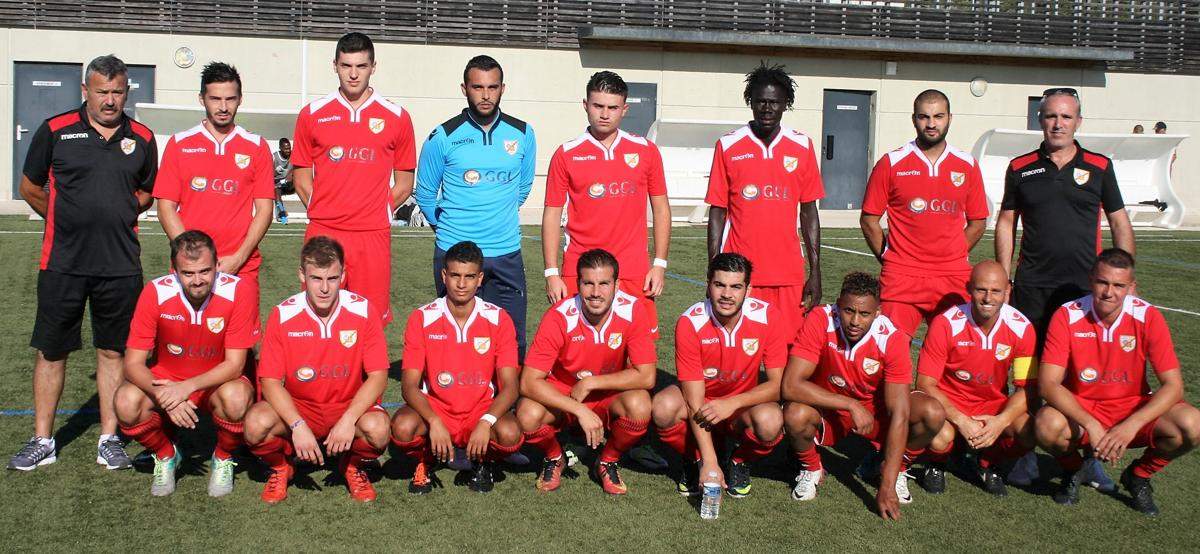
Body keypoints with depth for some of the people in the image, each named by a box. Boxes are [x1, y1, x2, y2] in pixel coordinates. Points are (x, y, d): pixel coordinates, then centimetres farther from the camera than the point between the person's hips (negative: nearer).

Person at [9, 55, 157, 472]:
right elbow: (30, 188, 10)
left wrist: (115, 218, 9)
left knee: (112, 351, 7)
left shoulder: (142, 139, 6)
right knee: (51, 351, 6)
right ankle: (42, 441, 18)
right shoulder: (55, 131, 0)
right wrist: (68, 222, 12)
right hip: (62, 262, -1)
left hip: (121, 265, 1)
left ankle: (109, 439, 18)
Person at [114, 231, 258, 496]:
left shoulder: (239, 290, -22)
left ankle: (223, 459, -1)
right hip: (167, 379, 2)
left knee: (236, 398, -35)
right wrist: (164, 396, -33)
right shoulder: (156, 293, -18)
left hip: (218, 383, -2)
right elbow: (133, 363, -15)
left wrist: (186, 387, -32)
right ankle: (166, 456, 5)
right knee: (127, 402, -28)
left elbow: (235, 364, -19)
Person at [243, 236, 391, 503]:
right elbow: (270, 381, -10)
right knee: (256, 423, -30)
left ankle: (354, 466, 6)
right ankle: (280, 466, 8)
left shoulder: (363, 311, -12)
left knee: (377, 428, -33)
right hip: (297, 407, 1)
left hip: (349, 405, 0)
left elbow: (378, 376, -12)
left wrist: (348, 420, -26)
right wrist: (298, 426, -25)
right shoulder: (283, 315, -11)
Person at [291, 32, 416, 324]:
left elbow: (404, 183, 10)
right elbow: (301, 176, 11)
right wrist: (322, 213, 1)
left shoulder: (396, 117, 5)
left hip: (374, 235, 0)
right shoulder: (312, 114, 7)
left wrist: (377, 213, 1)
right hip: (322, 234, 1)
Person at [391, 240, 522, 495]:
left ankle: (483, 462, 6)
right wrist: (434, 422, -28)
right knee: (403, 427, -33)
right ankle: (424, 462, 5)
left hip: (482, 412, 0)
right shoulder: (422, 319, -7)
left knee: (510, 434, -32)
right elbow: (409, 385, -10)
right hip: (434, 408, 0)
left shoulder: (498, 319, -7)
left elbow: (510, 386, -10)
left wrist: (486, 422, -28)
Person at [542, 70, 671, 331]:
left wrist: (659, 264, 3)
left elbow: (661, 208, 10)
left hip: (634, 273, 1)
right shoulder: (566, 155, 3)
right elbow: (552, 214, 4)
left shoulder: (646, 150, 6)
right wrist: (551, 273, -1)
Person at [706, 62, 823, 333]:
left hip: (788, 273, 1)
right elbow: (717, 212, 4)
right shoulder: (728, 146, 2)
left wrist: (815, 272, 5)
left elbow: (809, 212, 9)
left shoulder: (803, 147, 6)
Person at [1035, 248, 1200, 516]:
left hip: (1133, 409, 2)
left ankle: (1138, 475, 6)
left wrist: (1130, 426, -29)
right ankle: (1072, 470, 4)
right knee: (1048, 426, -35)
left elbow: (1173, 385, -14)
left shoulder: (1148, 317, -12)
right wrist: (1091, 425, -32)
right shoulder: (1067, 316, -15)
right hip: (1080, 410, -1)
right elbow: (1048, 383, -20)